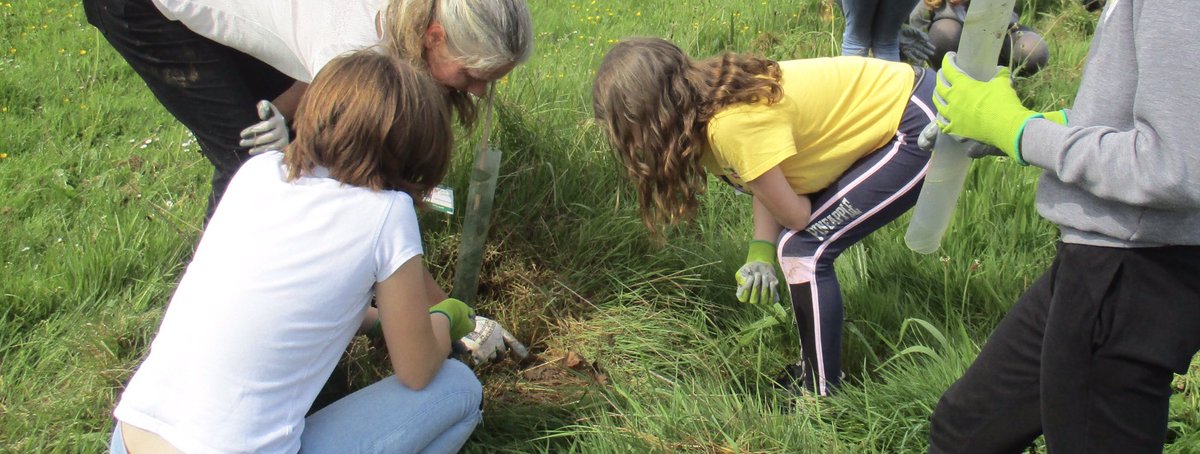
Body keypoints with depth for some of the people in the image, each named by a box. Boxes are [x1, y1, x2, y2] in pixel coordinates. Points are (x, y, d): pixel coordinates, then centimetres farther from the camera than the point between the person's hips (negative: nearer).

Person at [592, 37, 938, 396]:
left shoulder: (733, 125, -29)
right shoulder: (709, 96, -3)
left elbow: (795, 214, -17)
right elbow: (770, 183, 2)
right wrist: (761, 252, -11)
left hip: (917, 126, -8)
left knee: (804, 249, -10)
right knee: (801, 244, 10)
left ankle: (820, 391, 6)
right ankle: (814, 368, 25)